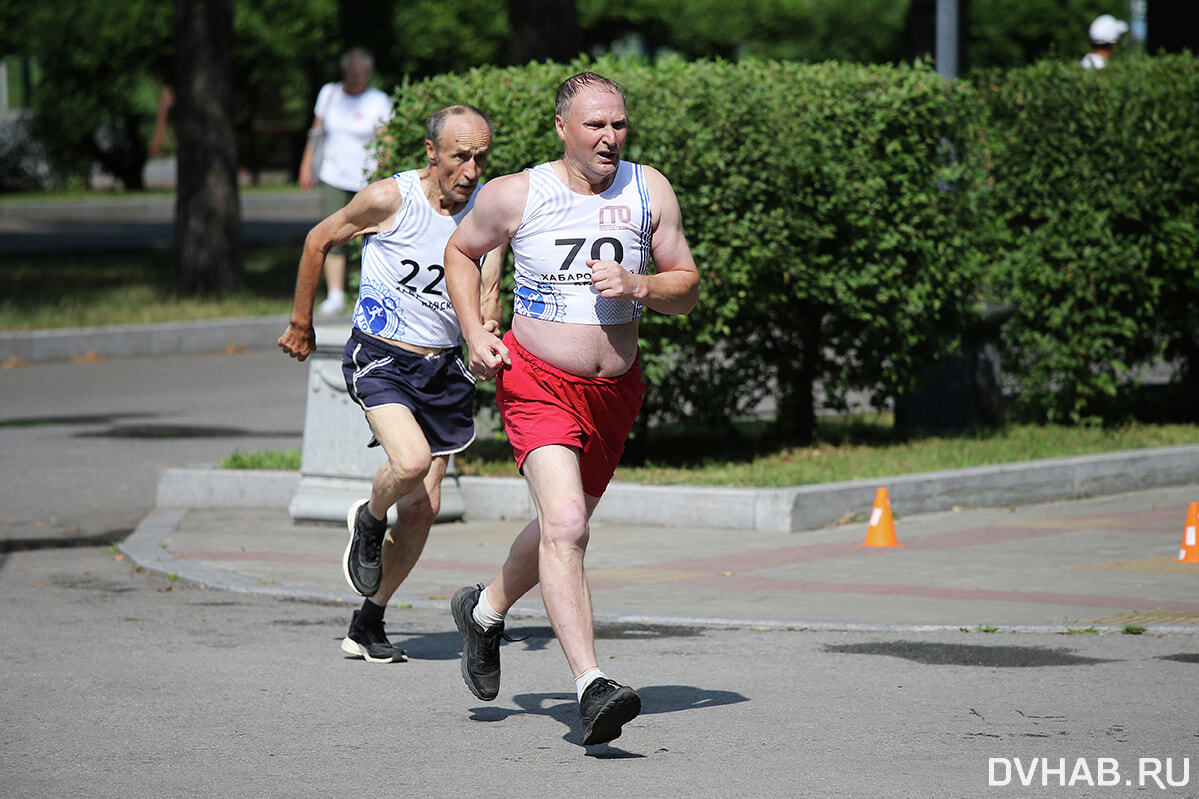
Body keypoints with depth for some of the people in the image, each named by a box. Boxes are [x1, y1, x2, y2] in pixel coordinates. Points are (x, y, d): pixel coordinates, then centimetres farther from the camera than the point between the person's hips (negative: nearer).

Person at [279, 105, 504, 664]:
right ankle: (369, 519, 6)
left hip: (442, 366, 5)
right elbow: (319, 240, 2)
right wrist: (300, 322, 9)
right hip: (379, 359, -5)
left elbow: (486, 300, 0)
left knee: (423, 507, 3)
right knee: (411, 461, -29)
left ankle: (367, 624, 19)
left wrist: (487, 330, -23)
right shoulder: (390, 198, -13)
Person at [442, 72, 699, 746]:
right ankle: (592, 686, -30)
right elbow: (461, 251, 11)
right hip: (536, 384, -4)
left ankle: (487, 609, 51)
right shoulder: (516, 195, -7)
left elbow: (688, 287, 4)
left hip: (616, 389, 4)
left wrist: (635, 286, -17)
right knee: (565, 524, -23)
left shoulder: (650, 191, -1)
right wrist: (475, 333, -2)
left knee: (566, 527, 21)